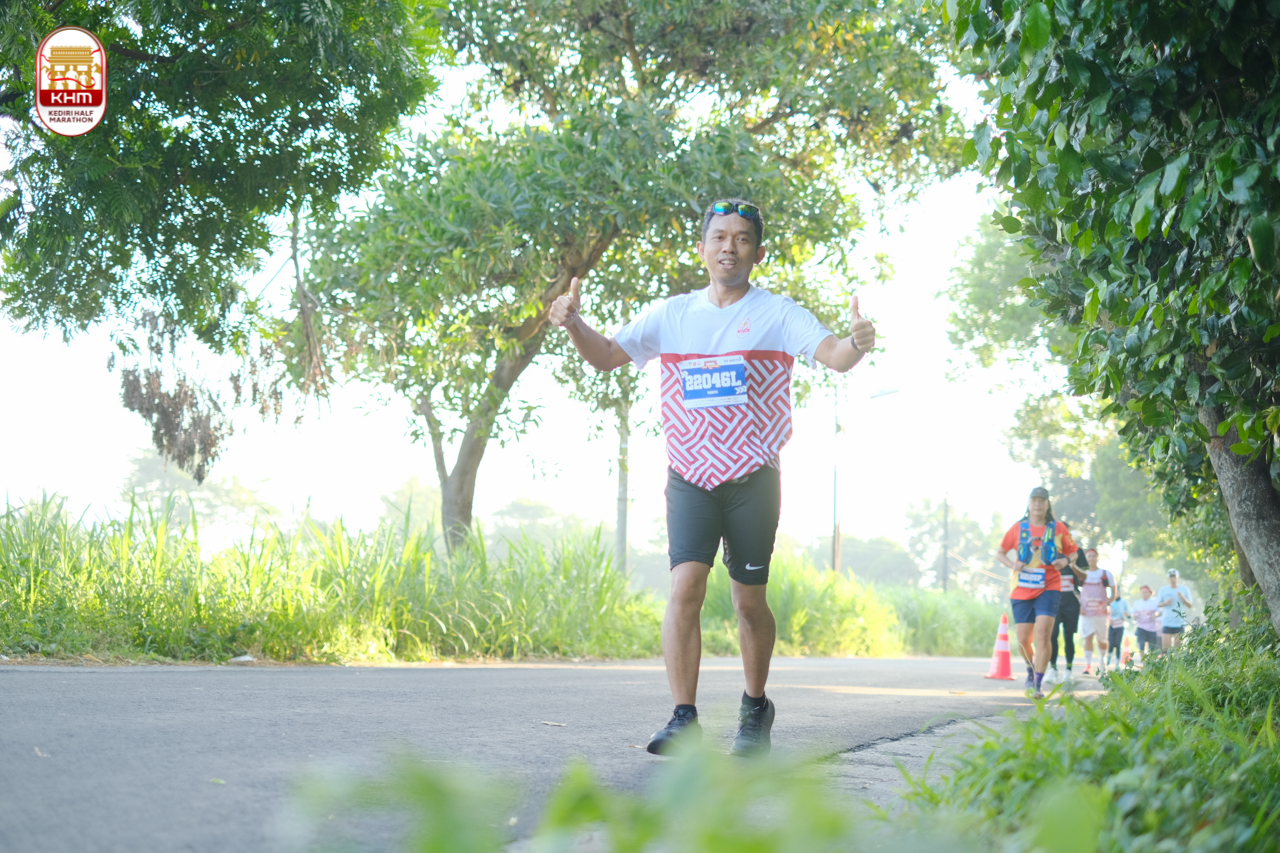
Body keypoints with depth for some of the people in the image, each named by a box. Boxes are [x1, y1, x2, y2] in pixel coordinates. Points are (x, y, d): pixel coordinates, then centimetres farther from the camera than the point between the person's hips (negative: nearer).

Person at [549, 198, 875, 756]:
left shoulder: (777, 314, 0)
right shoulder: (671, 315, 8)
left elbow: (833, 355, -12)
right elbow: (607, 356, 11)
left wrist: (855, 344, -36)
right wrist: (573, 323, -9)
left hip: (753, 478, -1)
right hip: (689, 476, 1)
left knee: (749, 600, 5)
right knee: (685, 587, -15)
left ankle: (756, 707, 27)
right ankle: (684, 719, -13)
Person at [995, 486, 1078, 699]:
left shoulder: (1058, 528, 3)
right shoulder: (1018, 528, 5)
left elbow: (1073, 551, 15)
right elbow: (1000, 552, 13)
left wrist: (1065, 560, -8)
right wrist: (1012, 564, -7)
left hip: (1049, 588, -2)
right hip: (1021, 591, 2)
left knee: (1042, 634, -18)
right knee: (1024, 640, 3)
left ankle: (1037, 685, -12)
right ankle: (1031, 670, 36)